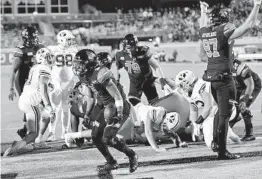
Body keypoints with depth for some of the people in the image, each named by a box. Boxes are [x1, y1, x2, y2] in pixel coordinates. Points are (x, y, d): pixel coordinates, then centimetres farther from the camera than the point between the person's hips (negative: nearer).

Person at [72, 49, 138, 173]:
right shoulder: (86, 76, 1)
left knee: (107, 138, -16)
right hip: (107, 107, 9)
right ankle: (111, 163, 20)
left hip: (119, 107, -9)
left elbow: (118, 98, -26)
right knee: (96, 136, 4)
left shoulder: (102, 75, -27)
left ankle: (132, 156, 5)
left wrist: (119, 116, -26)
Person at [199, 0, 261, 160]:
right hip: (224, 77, -7)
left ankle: (216, 142, 22)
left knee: (221, 109, 25)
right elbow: (248, 25, -16)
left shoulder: (204, 32, 4)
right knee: (224, 114, 0)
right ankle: (222, 151, 3)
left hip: (211, 76, 7)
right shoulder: (225, 32, -15)